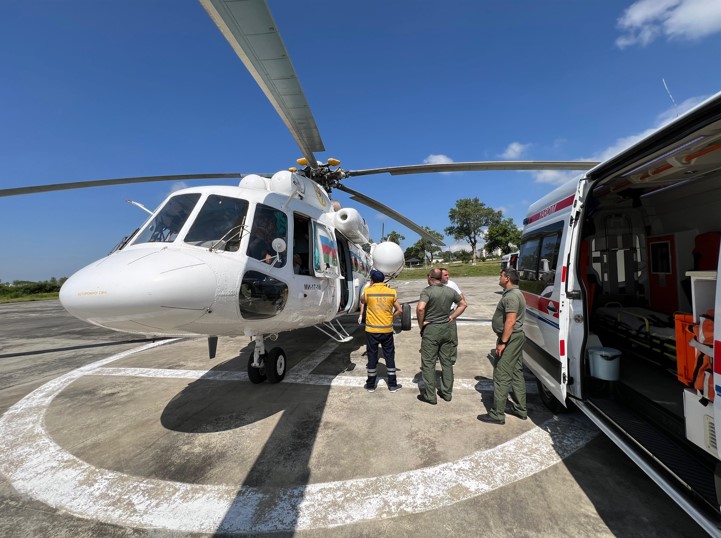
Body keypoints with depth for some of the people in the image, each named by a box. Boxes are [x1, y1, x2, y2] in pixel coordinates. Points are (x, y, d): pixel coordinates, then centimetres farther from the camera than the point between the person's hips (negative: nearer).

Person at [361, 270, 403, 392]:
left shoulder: (367, 291, -6)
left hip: (372, 330, -1)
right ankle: (392, 384, 21)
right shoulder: (392, 292, -2)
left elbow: (362, 302, 15)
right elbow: (399, 310, 0)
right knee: (389, 356, 13)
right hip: (387, 330, 1)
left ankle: (370, 385, 21)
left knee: (372, 357, 10)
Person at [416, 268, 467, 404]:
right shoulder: (451, 291, 3)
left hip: (431, 329, -6)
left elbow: (420, 308, -30)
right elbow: (463, 304, 15)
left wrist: (421, 324, -15)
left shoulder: (427, 291, -15)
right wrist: (452, 317, 11)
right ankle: (447, 393, 26)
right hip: (447, 329, 6)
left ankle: (430, 396, 11)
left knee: (428, 363, 5)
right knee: (446, 362, 16)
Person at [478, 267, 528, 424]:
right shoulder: (514, 293, 15)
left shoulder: (511, 296, -19)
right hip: (516, 337, 11)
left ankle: (497, 414, 2)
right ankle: (521, 409, 29)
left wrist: (503, 342, -23)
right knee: (516, 374, 17)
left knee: (501, 376, -5)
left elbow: (510, 322, -26)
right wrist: (502, 339, 20)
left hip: (510, 339, -11)